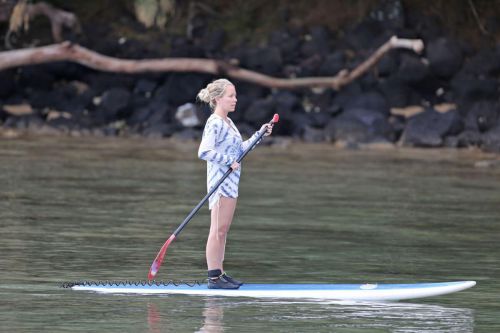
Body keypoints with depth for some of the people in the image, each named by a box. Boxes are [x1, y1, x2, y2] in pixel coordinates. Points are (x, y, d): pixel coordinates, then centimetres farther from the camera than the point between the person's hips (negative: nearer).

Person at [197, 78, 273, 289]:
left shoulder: (228, 122, 17)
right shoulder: (215, 123, -14)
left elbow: (240, 149, 26)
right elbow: (204, 151, -25)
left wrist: (260, 134, 22)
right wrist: (228, 161, -21)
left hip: (230, 182, 10)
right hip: (220, 181, -10)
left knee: (223, 230, 11)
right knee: (218, 230, -9)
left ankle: (219, 274, 15)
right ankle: (214, 277, -8)